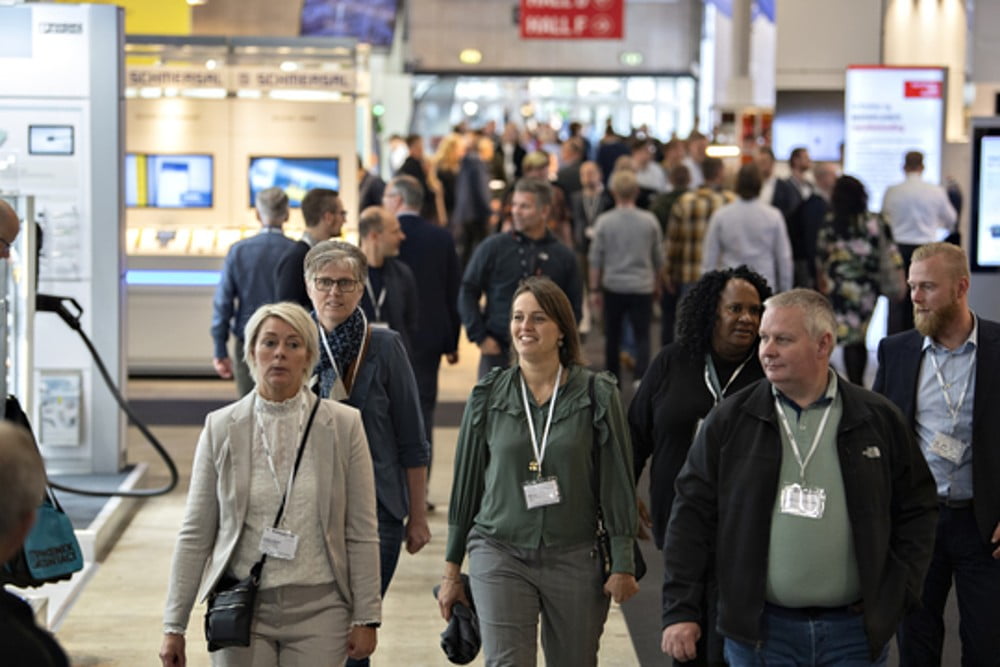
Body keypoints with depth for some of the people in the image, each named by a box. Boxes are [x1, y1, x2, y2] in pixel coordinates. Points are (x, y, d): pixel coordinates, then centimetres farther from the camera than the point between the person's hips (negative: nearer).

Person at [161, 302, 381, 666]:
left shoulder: (343, 425, 0)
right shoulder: (220, 427, 1)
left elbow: (362, 533, 2)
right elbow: (195, 534, 3)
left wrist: (366, 619, -1)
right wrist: (174, 626, 1)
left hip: (317, 609, 0)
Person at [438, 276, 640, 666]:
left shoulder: (597, 396, -2)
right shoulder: (488, 397, 2)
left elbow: (617, 484, 0)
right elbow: (465, 485, 8)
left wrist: (622, 566, -3)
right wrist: (451, 571, 9)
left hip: (574, 559, 0)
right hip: (500, 555, 0)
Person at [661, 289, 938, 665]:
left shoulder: (879, 420, 4)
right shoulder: (729, 420, 2)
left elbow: (916, 510, 9)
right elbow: (692, 514, 1)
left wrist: (898, 596, 1)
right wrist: (680, 610, -5)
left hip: (855, 632, 1)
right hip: (759, 630, 0)